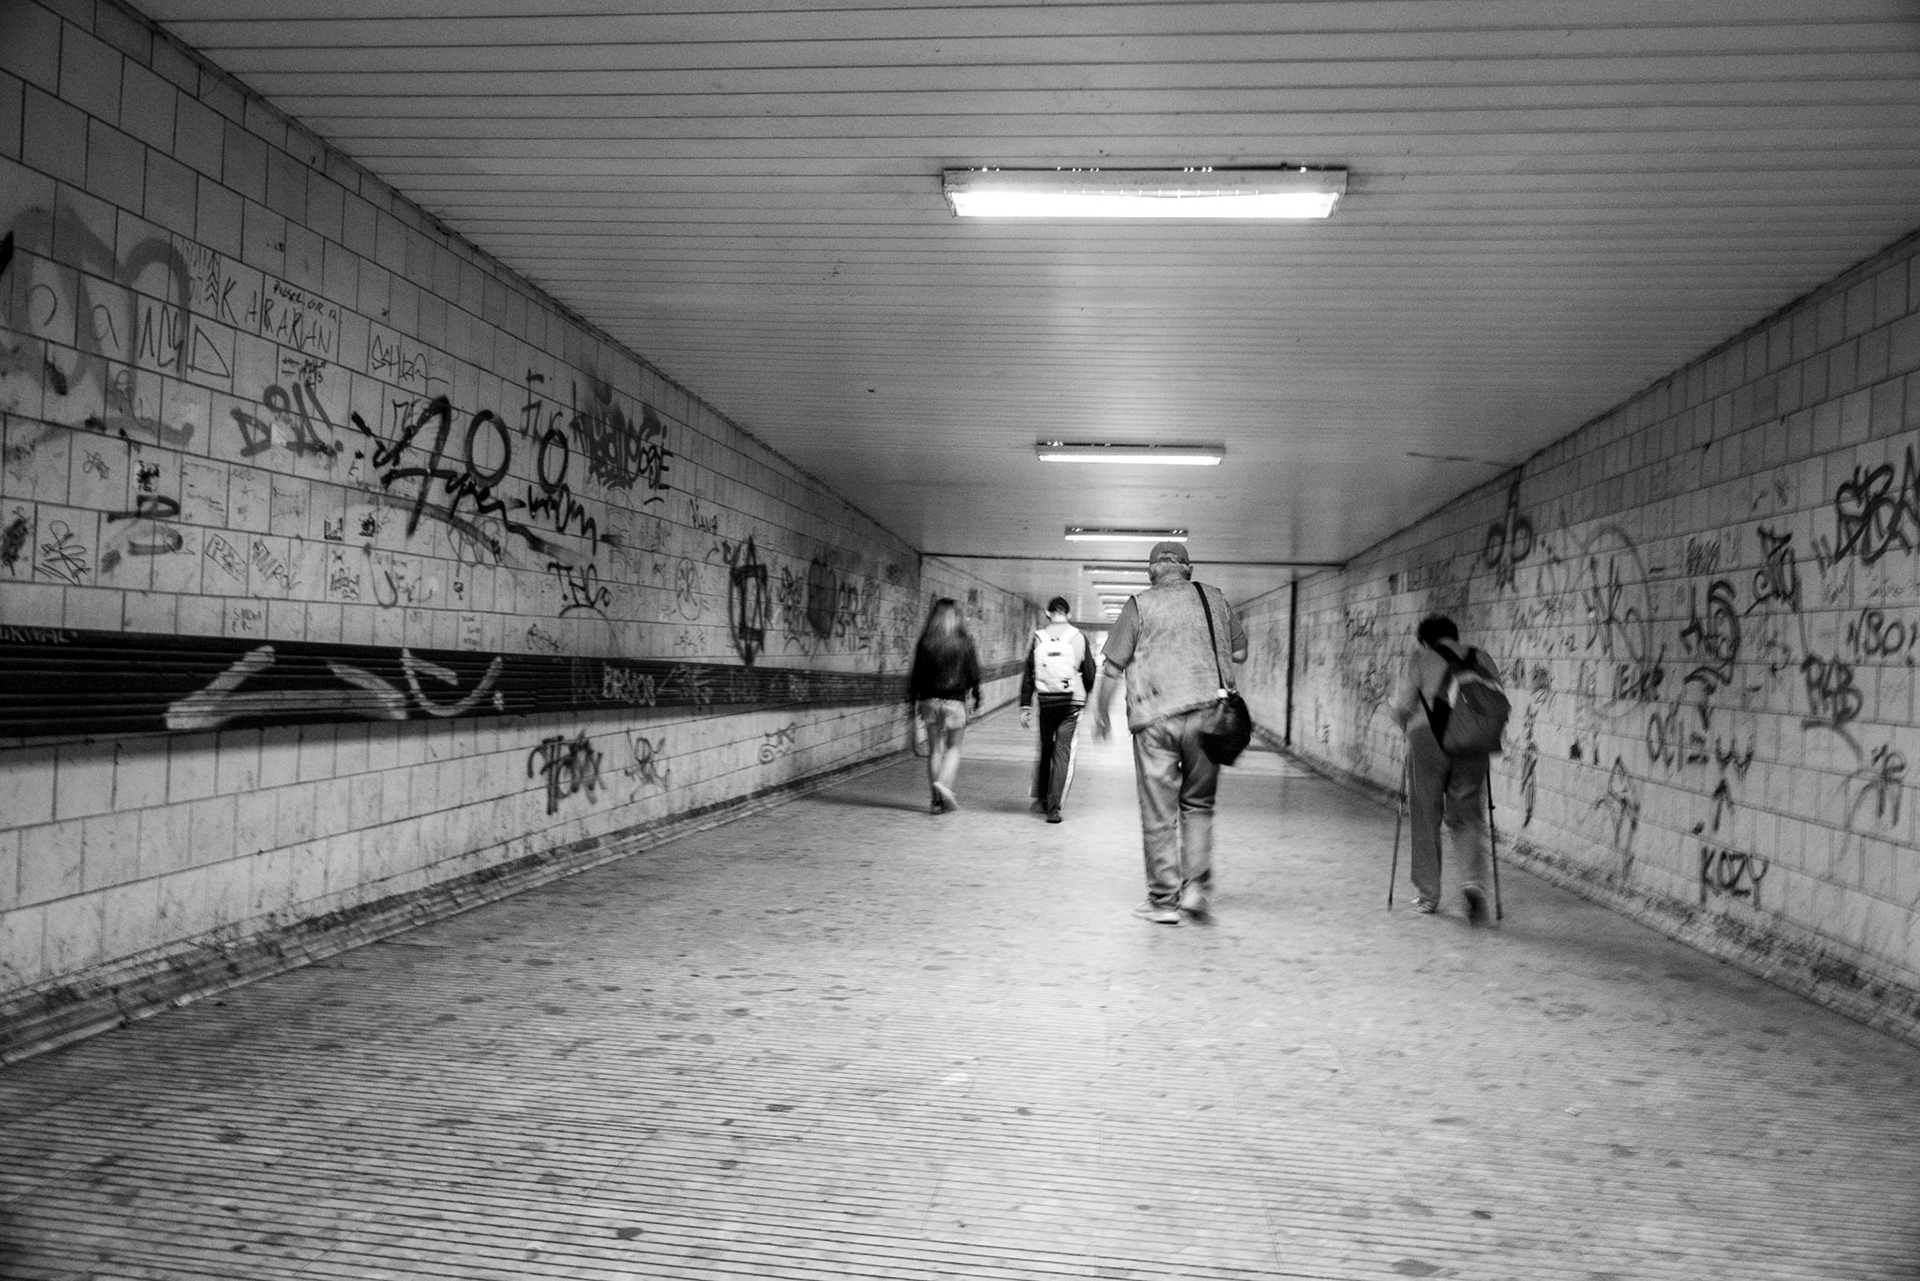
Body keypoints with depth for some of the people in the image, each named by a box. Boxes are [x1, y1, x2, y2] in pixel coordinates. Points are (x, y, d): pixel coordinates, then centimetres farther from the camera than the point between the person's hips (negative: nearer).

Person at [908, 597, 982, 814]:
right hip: (955, 701, -2)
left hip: (930, 699, 2)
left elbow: (917, 673, 1)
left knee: (934, 750, 9)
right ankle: (944, 784, -15)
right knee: (953, 748, 10)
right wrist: (976, 699, 11)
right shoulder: (964, 642, -5)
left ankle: (938, 799, 10)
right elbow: (973, 673, -1)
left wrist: (913, 700, 10)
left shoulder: (925, 642, -1)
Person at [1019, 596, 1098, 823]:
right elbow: (1090, 674, 2)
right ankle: (1053, 807, -6)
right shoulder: (1079, 637, -1)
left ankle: (1040, 798, 27)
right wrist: (1085, 695, 21)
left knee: (1045, 750, 18)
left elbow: (1028, 675, 1)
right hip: (1072, 702, -2)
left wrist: (1025, 706, 4)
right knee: (1063, 754, -1)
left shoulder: (1038, 638, 2)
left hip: (1046, 701, 2)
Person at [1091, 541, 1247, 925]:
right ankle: (1197, 888, 7)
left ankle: (1163, 900, 9)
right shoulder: (1215, 599, 10)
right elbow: (1240, 653, 17)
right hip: (1207, 715, 3)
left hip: (1156, 718, -3)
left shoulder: (1140, 605, 1)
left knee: (1158, 813, 4)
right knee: (1198, 804, 17)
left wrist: (1100, 712, 12)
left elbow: (1112, 667, 0)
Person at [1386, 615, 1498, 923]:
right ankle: (1473, 882, -11)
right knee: (1468, 818, 11)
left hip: (1428, 742, -3)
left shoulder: (1421, 658, 0)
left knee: (1425, 820, 9)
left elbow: (1401, 707, -4)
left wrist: (1409, 728, 16)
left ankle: (1427, 896, 16)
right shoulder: (1481, 660, 10)